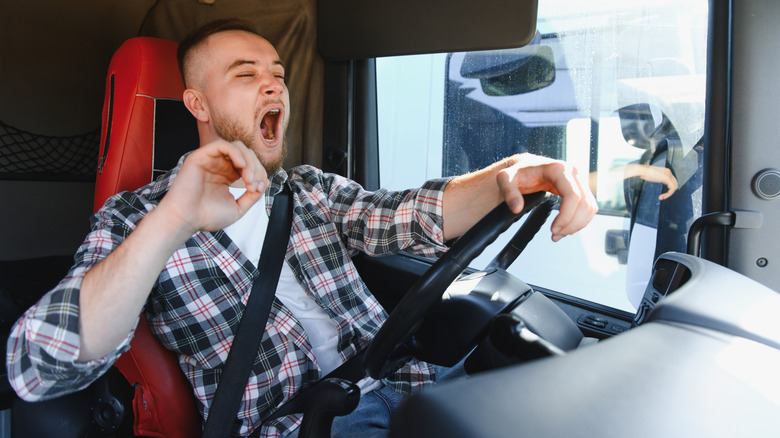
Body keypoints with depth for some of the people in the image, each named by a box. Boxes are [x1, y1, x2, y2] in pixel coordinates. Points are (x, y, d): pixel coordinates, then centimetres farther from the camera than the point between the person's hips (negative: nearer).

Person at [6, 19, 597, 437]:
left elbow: (403, 216, 0)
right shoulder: (135, 217, 2)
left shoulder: (312, 189, 16)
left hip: (397, 386, 6)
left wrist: (504, 175, -20)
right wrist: (171, 225, -27)